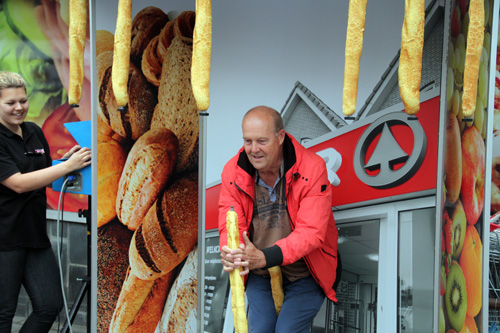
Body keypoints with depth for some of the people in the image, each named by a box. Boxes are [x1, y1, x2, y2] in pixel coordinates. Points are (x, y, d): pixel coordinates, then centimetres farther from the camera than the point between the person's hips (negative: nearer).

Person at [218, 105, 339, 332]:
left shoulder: (312, 169, -19)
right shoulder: (233, 171, -7)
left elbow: (311, 232, -25)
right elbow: (230, 224, -8)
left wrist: (265, 257, -40)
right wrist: (230, 254, -33)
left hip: (304, 274, -3)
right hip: (258, 275, 3)